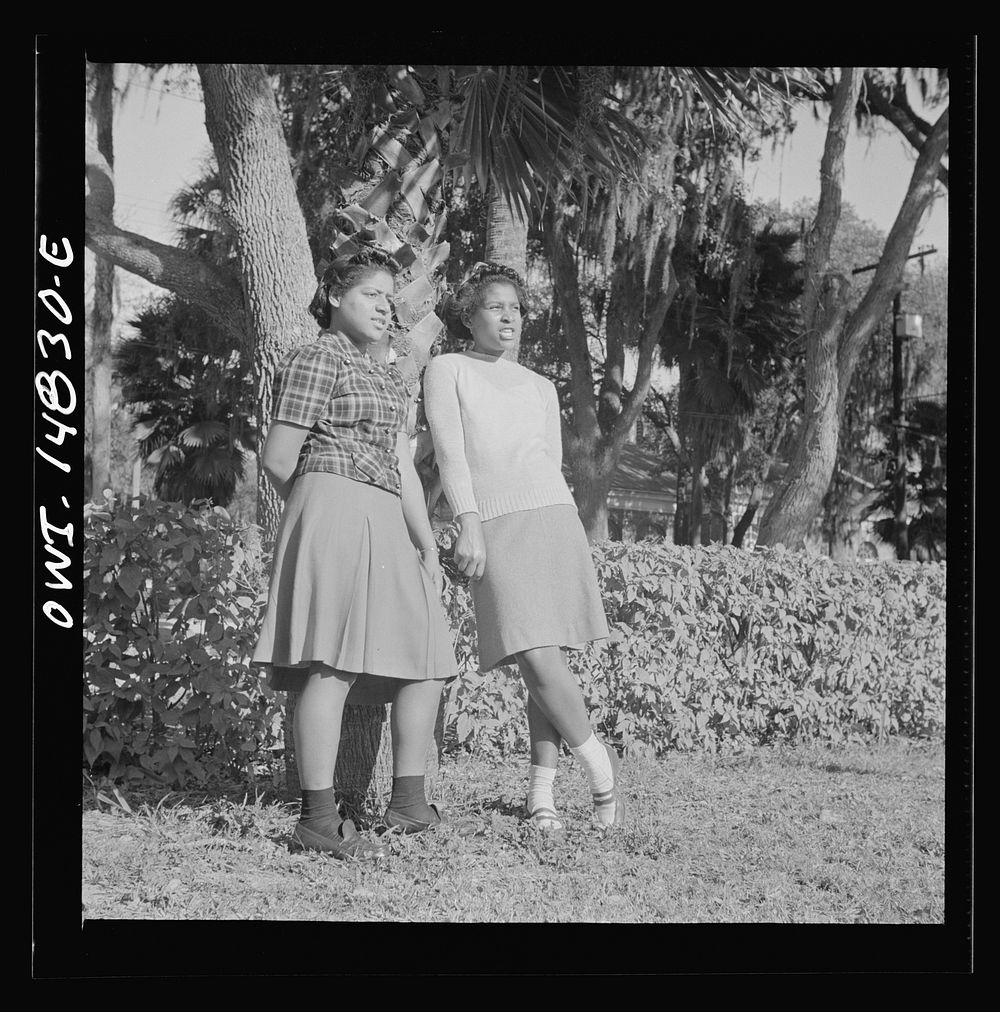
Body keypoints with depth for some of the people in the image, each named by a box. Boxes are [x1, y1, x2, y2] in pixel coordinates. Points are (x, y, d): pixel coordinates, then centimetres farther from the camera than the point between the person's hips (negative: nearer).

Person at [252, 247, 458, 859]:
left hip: (385, 526, 9)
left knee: (429, 657, 8)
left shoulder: (386, 375, 25)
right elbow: (279, 459, -6)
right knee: (333, 664, -15)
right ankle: (320, 820, -18)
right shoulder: (316, 360, -2)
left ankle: (409, 803, 16)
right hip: (334, 509, -9)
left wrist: (428, 548, 16)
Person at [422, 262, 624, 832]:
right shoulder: (447, 371, 11)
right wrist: (468, 523, -15)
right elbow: (449, 450, -2)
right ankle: (600, 763, -1)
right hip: (495, 528, -4)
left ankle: (543, 790, 3)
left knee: (549, 658, -3)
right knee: (537, 658, -16)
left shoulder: (541, 388, 24)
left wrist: (573, 543, 16)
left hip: (554, 518, 4)